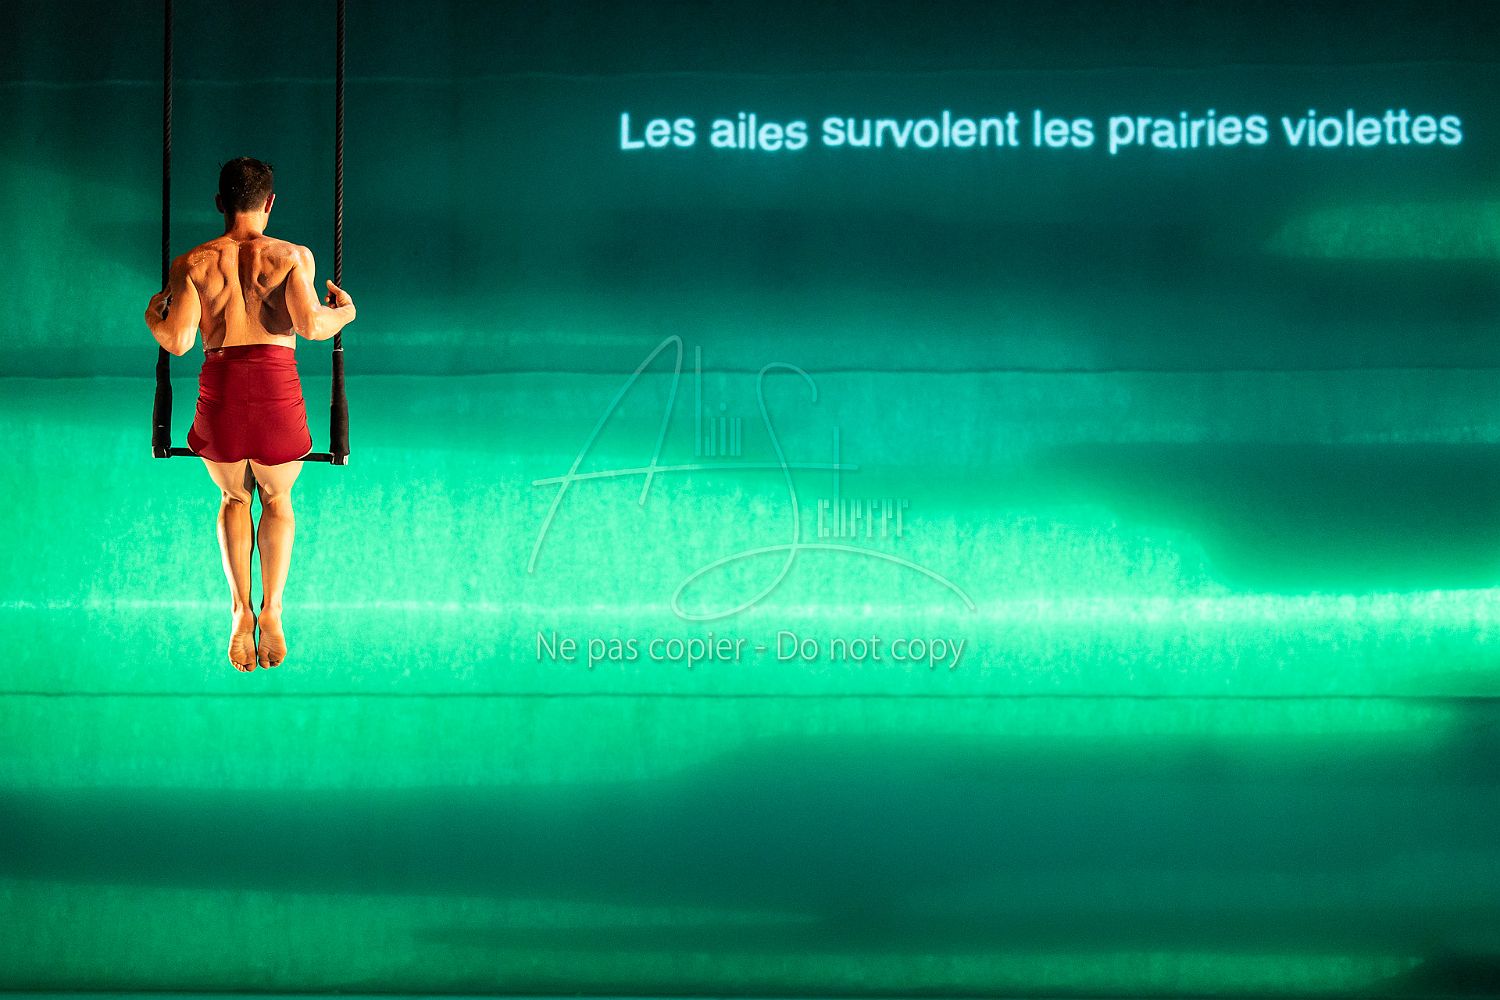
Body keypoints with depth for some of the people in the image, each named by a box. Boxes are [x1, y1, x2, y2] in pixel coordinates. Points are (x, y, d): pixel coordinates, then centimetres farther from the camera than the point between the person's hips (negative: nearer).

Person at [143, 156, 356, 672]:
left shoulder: (191, 264, 4)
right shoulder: (293, 256, 1)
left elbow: (177, 341, -4)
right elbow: (310, 325, -12)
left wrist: (152, 316, 18)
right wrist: (345, 312, 9)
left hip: (219, 387, 1)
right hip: (276, 385, -1)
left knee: (233, 499, 24)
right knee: (277, 498, 22)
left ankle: (240, 610, 8)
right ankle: (272, 610, 5)